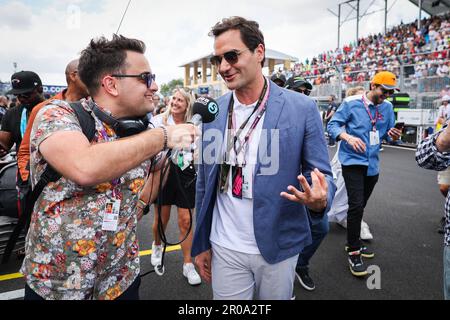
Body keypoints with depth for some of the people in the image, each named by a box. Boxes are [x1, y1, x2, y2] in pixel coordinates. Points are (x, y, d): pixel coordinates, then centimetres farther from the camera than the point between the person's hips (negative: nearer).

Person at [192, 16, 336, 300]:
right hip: (225, 249, 2)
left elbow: (322, 175, -5)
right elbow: (204, 182, 5)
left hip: (278, 248, -1)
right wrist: (201, 243, 8)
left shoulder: (302, 108, -10)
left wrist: (319, 200, -28)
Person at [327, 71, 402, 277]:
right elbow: (332, 125, -10)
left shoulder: (387, 107, 6)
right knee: (356, 205, -14)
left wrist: (394, 136, -12)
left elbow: (389, 132, 11)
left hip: (372, 164, 6)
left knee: (359, 206, 17)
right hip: (353, 161, -5)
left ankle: (354, 242, 35)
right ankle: (353, 253, 0)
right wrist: (348, 137, -27)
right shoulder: (352, 103, -8)